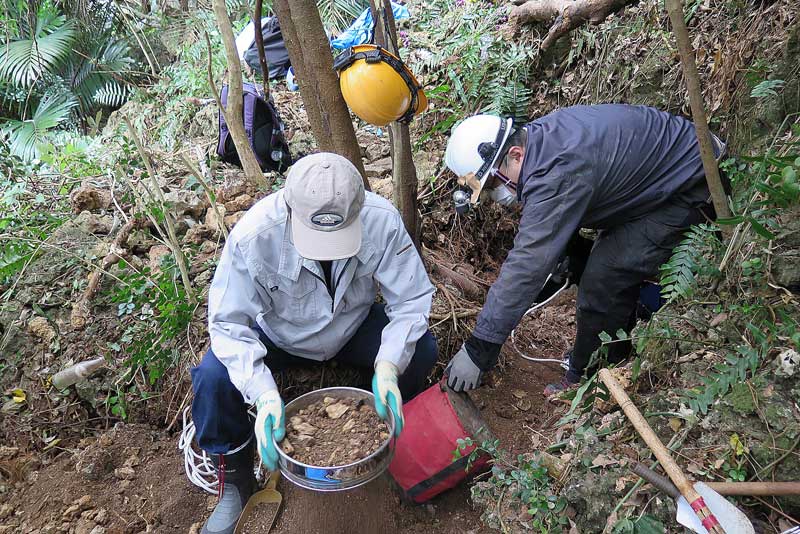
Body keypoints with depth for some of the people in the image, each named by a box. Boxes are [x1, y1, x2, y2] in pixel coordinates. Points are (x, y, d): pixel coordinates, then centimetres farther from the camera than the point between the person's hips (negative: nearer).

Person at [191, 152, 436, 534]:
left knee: (421, 350, -22)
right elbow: (229, 323, -27)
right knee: (212, 378, -26)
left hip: (354, 326, 2)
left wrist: (388, 366, -38)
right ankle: (235, 478, 4)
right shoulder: (253, 234, -35)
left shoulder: (381, 221, -31)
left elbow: (412, 299, -22)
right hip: (277, 334, -1)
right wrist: (264, 393, -41)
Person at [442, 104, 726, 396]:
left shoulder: (559, 173, -36)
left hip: (690, 189, -10)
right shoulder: (536, 135, -6)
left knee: (603, 279, -13)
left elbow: (527, 265, -37)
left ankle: (585, 377, 7)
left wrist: (478, 349, -32)